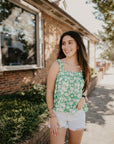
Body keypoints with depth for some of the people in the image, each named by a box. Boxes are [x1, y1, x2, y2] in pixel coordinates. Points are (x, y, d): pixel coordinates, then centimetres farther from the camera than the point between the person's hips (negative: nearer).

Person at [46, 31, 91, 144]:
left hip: (78, 114, 4)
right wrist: (52, 116, -10)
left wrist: (84, 97, -5)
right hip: (58, 113, -3)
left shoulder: (84, 67, 0)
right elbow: (49, 92, -8)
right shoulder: (57, 65, -10)